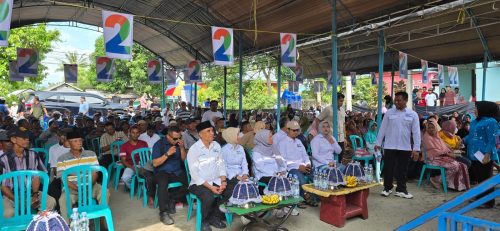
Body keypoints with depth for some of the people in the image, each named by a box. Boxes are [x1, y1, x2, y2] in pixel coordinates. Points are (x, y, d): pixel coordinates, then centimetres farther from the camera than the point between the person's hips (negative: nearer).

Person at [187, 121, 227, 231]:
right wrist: (210, 187, -21)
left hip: (216, 181, 5)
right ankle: (204, 221, -1)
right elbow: (194, 173, -15)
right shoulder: (194, 149, -12)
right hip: (199, 183, -5)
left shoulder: (216, 145, 5)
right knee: (209, 197, -31)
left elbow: (221, 165, 6)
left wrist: (223, 181, -11)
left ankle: (215, 218, 6)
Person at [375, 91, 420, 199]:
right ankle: (387, 188, 20)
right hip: (389, 146, 0)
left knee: (402, 170, 9)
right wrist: (378, 143, 2)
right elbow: (382, 128, 4)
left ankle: (401, 190, 21)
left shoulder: (413, 114, 0)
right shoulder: (389, 112, 0)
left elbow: (416, 132, -1)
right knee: (388, 168, 5)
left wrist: (416, 148, -6)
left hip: (405, 147, 1)